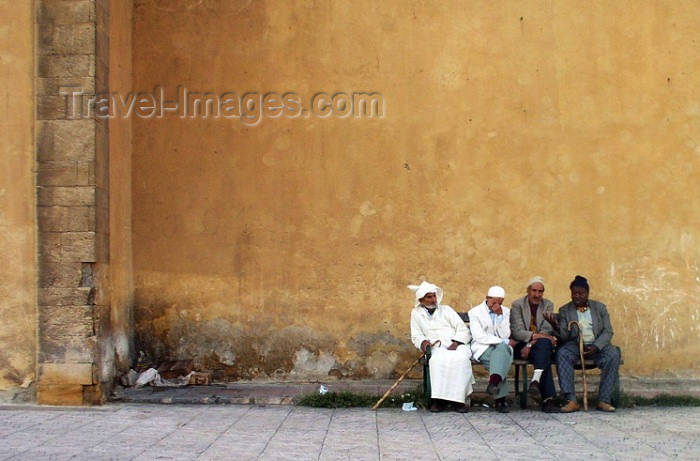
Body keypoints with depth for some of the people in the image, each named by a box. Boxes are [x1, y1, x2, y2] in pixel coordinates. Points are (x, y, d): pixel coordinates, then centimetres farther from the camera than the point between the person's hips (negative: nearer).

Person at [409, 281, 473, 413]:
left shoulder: (446, 310, 17)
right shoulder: (416, 313, 19)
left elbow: (463, 330, 8)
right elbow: (416, 336, 16)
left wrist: (456, 343, -11)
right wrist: (423, 341, -8)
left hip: (456, 345, 0)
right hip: (437, 348, 0)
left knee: (460, 359, -35)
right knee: (439, 360, -37)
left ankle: (457, 399, -32)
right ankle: (439, 399, -34)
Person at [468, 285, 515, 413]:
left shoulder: (505, 312, 12)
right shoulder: (475, 312, 2)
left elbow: (505, 335, -1)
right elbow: (479, 337, -11)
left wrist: (500, 316, -11)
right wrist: (505, 341, -10)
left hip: (502, 347, 3)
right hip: (483, 349, -2)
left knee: (501, 350, -36)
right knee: (501, 359, -35)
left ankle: (494, 382, -56)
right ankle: (500, 399, -42)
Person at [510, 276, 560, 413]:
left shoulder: (548, 305, 8)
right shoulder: (517, 305, 0)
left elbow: (547, 330, -3)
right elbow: (517, 332, -11)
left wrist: (530, 344, -19)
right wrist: (537, 336, -26)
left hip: (542, 345, 3)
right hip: (521, 346, -3)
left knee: (544, 344, -36)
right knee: (544, 357, -33)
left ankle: (536, 381, -47)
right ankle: (548, 398, -40)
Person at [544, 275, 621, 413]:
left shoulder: (600, 307, 11)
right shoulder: (564, 310, 9)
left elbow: (608, 332, 3)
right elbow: (564, 336, -1)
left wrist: (596, 347, -15)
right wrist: (556, 326, -25)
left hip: (597, 345, 1)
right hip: (575, 345, -1)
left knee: (613, 354, -30)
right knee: (562, 353, -33)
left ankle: (603, 400, -26)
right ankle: (571, 400, -37)